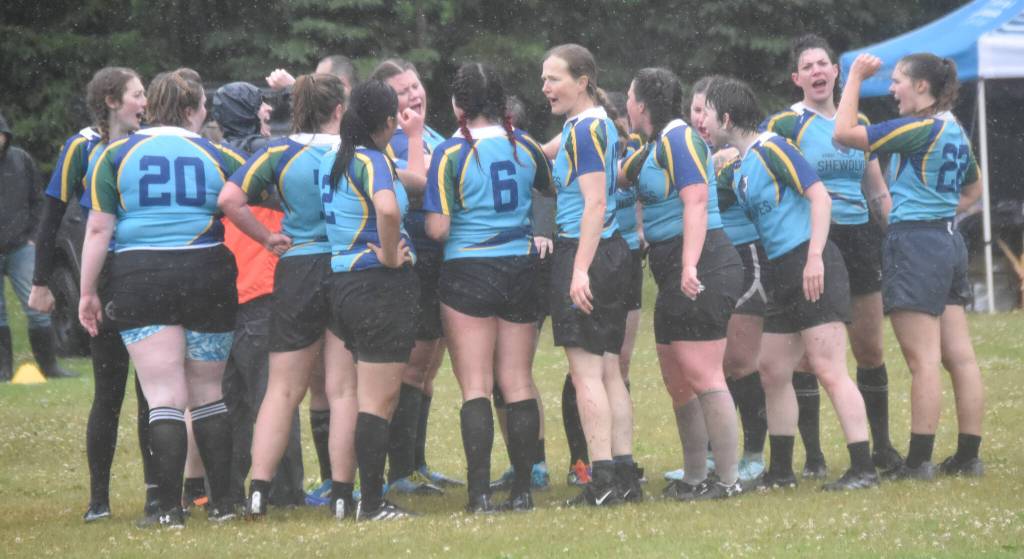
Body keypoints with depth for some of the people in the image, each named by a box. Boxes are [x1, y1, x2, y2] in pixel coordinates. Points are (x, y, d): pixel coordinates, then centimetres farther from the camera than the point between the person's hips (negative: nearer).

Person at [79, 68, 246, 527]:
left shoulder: (115, 156, 1)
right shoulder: (217, 157, 4)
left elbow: (98, 229, -1)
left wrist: (88, 291, 3)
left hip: (139, 280, -1)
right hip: (206, 277, 1)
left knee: (164, 397, -1)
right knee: (208, 393, 13)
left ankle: (169, 507, -5)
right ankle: (221, 501, 13)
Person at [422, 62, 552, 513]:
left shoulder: (451, 153, -10)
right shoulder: (524, 146, 4)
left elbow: (438, 228, -13)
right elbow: (553, 191, 21)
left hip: (468, 272, -4)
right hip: (521, 269, 4)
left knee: (475, 386, -3)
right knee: (518, 383, 7)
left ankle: (480, 492, -9)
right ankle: (522, 488, 8)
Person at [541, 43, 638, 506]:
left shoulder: (583, 129, -13)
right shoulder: (600, 125, 16)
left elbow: (595, 203, -19)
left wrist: (580, 269, -23)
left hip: (583, 253, -10)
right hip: (612, 251, 10)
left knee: (585, 372, -8)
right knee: (608, 371, 11)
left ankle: (603, 479, -9)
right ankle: (625, 475, 11)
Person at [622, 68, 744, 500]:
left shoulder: (678, 138, -11)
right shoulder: (653, 148, 19)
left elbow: (696, 201, -20)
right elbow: (617, 176, 34)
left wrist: (690, 265, -27)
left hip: (701, 270, -11)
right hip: (674, 275, 11)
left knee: (701, 375, -11)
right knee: (677, 382, 13)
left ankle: (728, 480, -9)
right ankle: (694, 479, 19)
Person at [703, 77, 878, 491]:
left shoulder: (770, 149, -9)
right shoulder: (734, 169, 16)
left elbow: (820, 196, -15)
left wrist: (815, 258, -23)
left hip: (811, 266, -10)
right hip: (781, 272, 10)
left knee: (828, 370, -12)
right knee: (772, 372, 12)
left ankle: (863, 469, -12)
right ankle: (781, 470, 22)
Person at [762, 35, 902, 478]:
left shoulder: (858, 123, 14)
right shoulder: (785, 124, -1)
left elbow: (877, 191, 18)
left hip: (859, 241, 4)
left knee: (870, 349, 6)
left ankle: (882, 448, 16)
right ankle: (812, 455, 1)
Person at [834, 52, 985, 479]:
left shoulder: (920, 128, -14)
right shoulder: (955, 131, 13)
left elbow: (845, 134, -17)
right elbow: (973, 189, 29)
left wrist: (855, 78, -9)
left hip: (914, 242, -9)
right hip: (949, 243, 9)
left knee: (923, 361, -8)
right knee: (960, 357, 7)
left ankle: (918, 461, -7)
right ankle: (968, 456, 9)